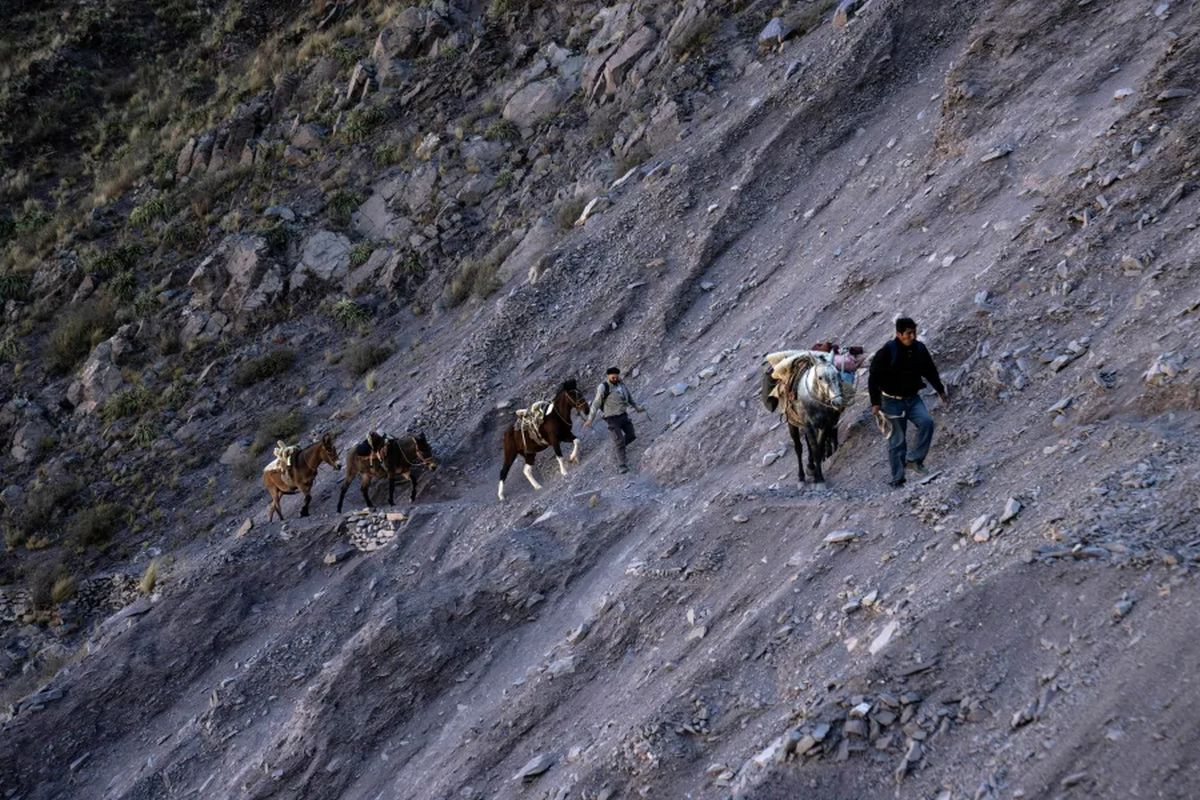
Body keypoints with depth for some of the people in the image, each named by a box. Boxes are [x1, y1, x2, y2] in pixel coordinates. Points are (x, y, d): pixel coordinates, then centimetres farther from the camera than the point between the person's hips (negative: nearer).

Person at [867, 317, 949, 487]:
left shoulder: (920, 349, -1)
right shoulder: (887, 352, -16)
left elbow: (930, 371, 15)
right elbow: (873, 378, -13)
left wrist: (941, 391, 19)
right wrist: (875, 403, -16)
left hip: (913, 398, 4)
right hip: (892, 401, -4)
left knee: (927, 422, -22)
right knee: (897, 441, -1)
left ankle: (914, 459, -8)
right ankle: (897, 480, 7)